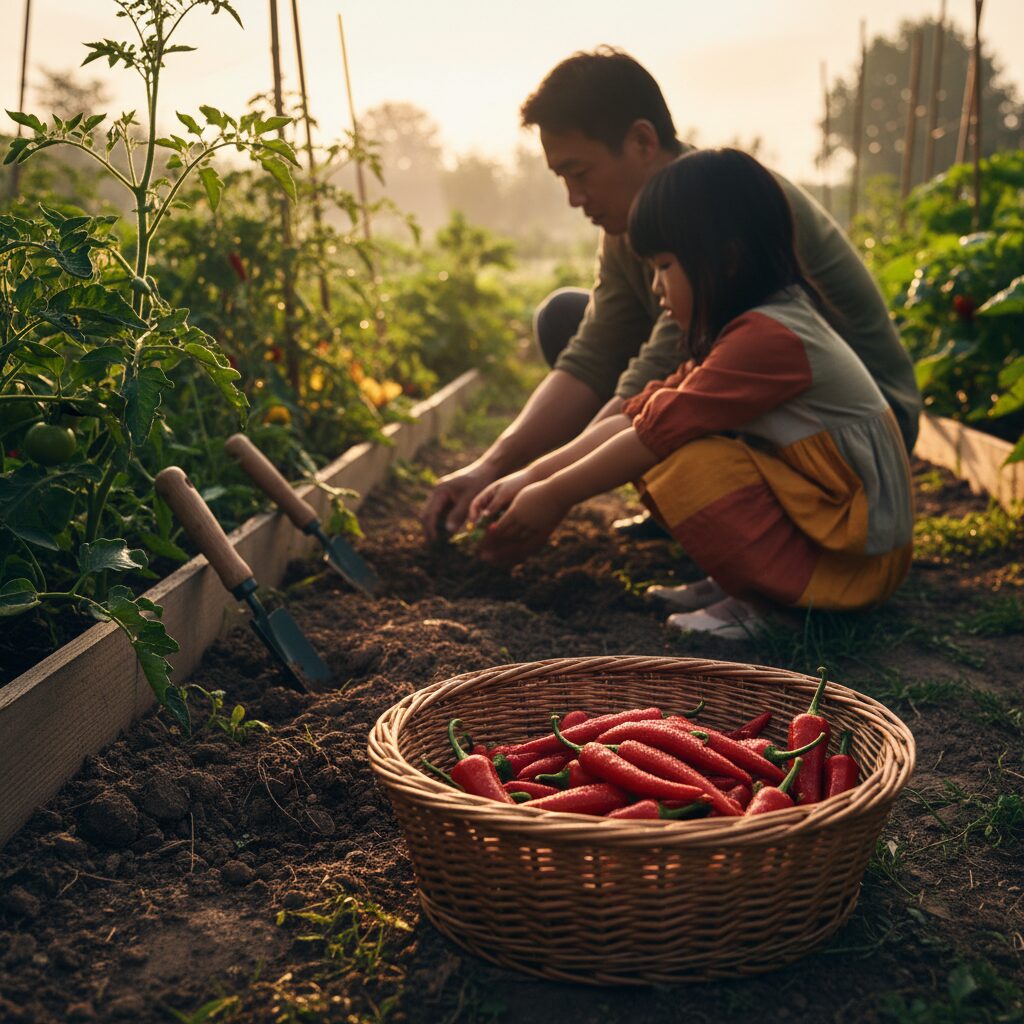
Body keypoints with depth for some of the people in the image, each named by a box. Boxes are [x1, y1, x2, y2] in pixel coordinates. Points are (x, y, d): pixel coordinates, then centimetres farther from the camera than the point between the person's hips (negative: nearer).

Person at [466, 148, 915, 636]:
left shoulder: (768, 338, -22)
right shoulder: (750, 327, 11)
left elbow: (662, 427, -24)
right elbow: (639, 413, 5)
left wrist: (554, 496, -14)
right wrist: (532, 477, -2)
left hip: (856, 558, -10)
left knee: (686, 463, -25)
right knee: (653, 463, 4)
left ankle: (768, 606, -13)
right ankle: (744, 585, 1)